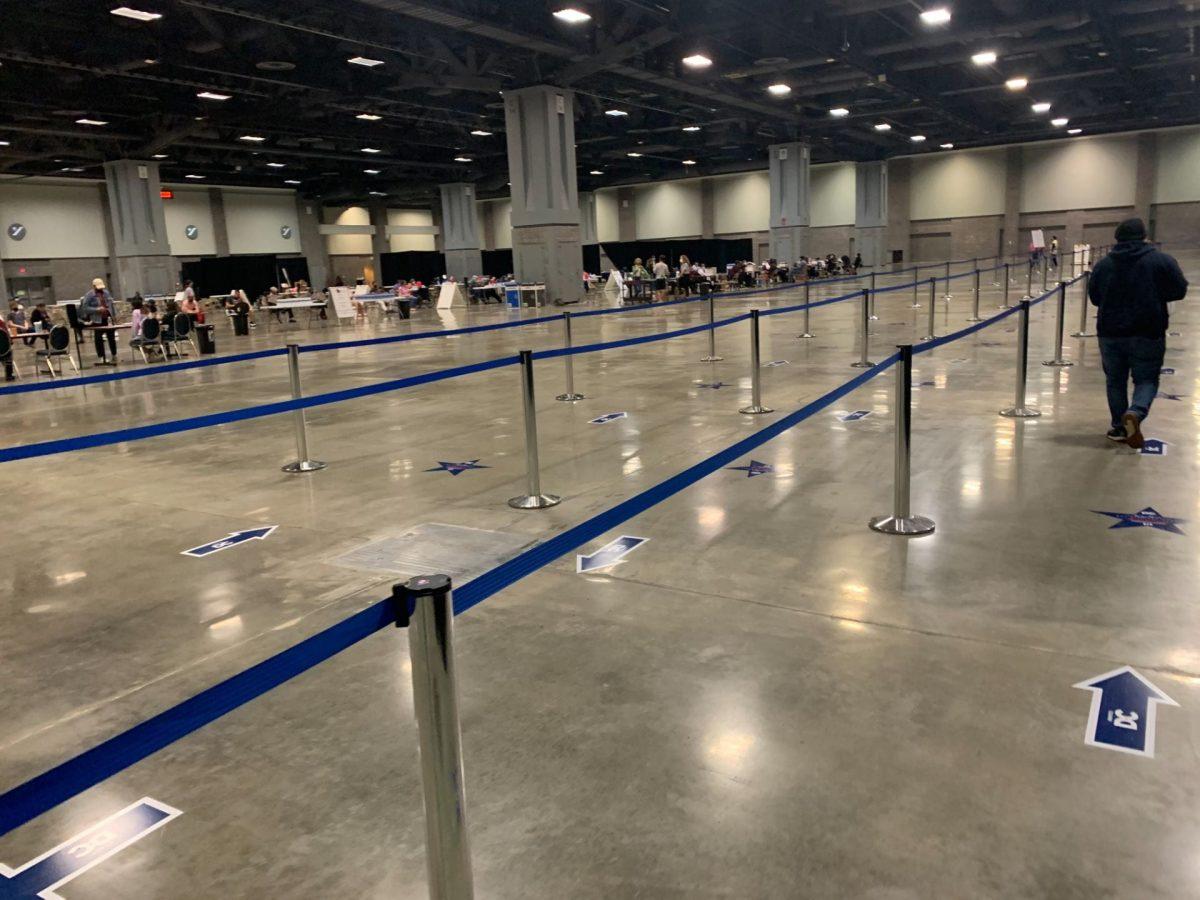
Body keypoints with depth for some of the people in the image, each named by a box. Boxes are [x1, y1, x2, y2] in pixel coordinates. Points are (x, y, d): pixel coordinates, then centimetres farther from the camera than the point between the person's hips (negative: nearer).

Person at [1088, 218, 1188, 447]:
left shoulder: (1103, 265, 1)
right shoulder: (1162, 260, -5)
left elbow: (1094, 298, 10)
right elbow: (1179, 291, -1)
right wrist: (1154, 296, 14)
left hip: (1111, 333, 2)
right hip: (1148, 334, -2)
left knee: (1116, 381, 14)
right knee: (1146, 379, 6)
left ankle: (1119, 427, 18)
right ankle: (1135, 413, -22)